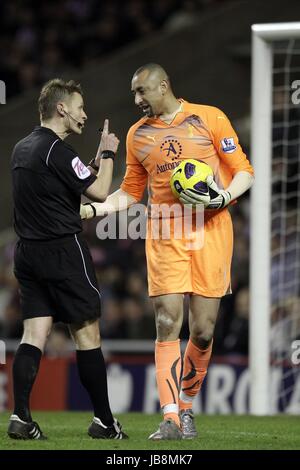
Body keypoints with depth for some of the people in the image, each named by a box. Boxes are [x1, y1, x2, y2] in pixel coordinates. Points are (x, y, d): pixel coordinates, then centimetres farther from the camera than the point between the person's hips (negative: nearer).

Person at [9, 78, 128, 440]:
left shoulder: (22, 149, 13)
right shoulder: (57, 150, -14)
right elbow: (98, 192, -10)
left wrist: (97, 157, 21)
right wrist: (107, 154, 3)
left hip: (27, 252, 8)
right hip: (63, 250, -8)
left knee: (34, 334, 3)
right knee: (87, 333, 0)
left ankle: (20, 416, -8)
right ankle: (104, 421, 6)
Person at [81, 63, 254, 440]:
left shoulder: (209, 118, 2)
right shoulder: (138, 134, 13)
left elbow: (243, 170, 3)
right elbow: (131, 191, 21)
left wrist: (223, 197, -15)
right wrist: (93, 209, 7)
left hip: (210, 230, -2)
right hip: (164, 236, 2)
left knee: (203, 331, -1)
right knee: (167, 325, -10)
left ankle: (186, 407, 18)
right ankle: (170, 418, -11)